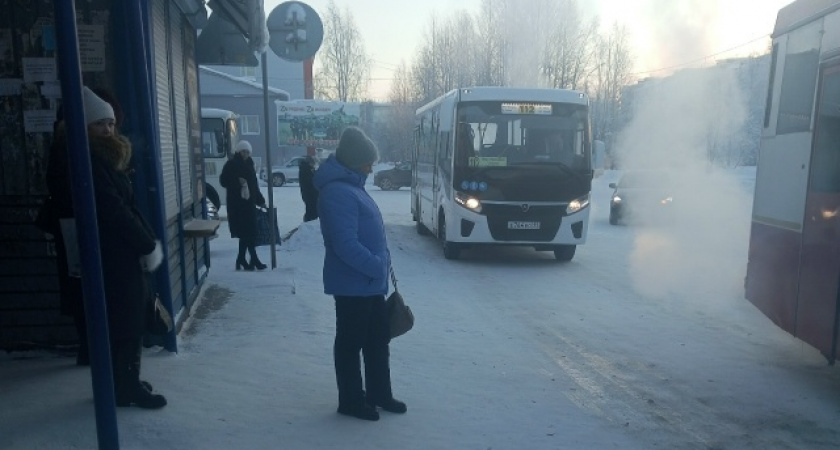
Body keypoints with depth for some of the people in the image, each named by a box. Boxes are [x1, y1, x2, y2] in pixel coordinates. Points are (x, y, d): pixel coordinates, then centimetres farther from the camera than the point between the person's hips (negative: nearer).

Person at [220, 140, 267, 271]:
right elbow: (223, 181, -4)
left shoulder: (249, 164, 15)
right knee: (246, 232, -9)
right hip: (236, 203, -6)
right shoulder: (231, 164, -2)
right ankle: (254, 259, -5)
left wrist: (260, 200, 21)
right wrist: (237, 182, -18)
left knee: (248, 232, 5)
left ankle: (241, 260, 15)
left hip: (249, 202, 6)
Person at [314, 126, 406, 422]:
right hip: (353, 284, -10)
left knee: (378, 339, 18)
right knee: (350, 343, 6)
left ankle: (380, 393, 33)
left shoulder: (350, 185, 11)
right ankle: (350, 401, 23)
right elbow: (347, 246, -28)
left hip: (370, 282, 10)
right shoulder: (337, 192, -21)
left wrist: (380, 264, 12)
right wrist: (379, 267, -20)